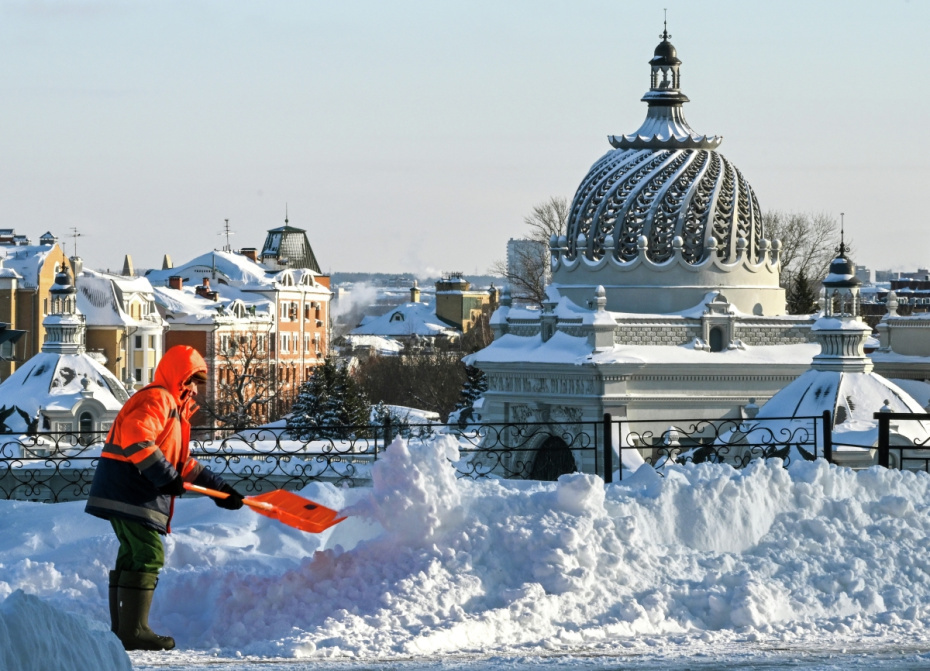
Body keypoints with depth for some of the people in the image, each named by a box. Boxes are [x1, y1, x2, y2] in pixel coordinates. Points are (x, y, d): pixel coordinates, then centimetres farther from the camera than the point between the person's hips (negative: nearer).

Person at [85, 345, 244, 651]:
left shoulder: (173, 407, 25)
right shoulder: (157, 400, -10)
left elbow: (183, 463, 26)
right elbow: (136, 438, -26)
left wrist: (219, 488, 19)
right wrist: (166, 476, -26)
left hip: (127, 495, 11)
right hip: (131, 494, -11)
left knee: (132, 557, 14)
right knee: (149, 556, -13)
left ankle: (122, 631, 18)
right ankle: (134, 631, -14)